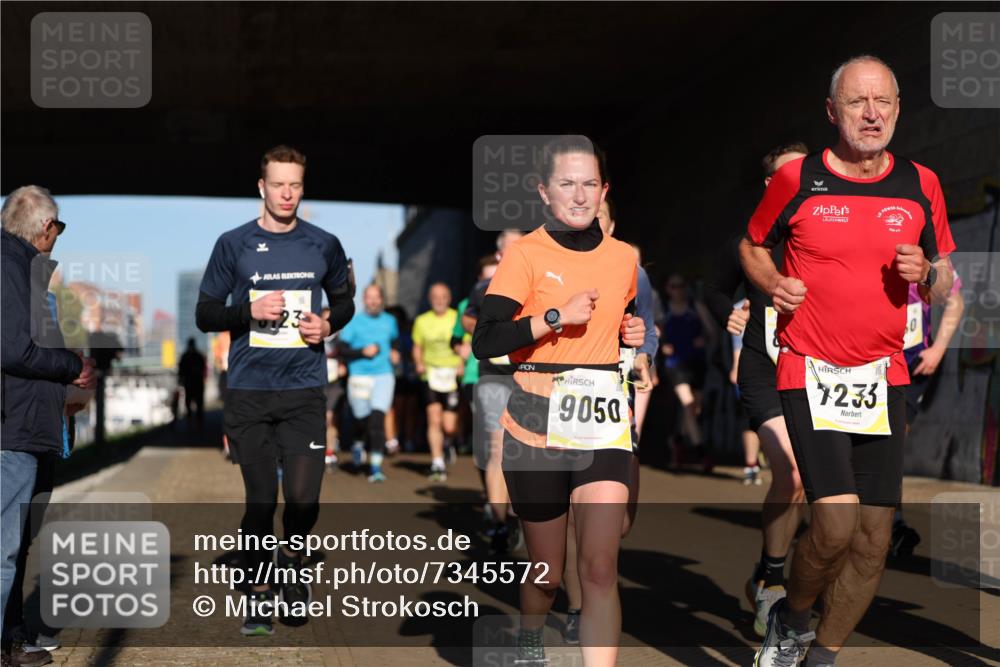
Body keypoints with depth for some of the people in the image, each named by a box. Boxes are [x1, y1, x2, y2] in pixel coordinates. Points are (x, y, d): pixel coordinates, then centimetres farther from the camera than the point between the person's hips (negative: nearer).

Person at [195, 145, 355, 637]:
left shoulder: (324, 245, 5)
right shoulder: (234, 244, 1)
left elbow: (344, 301, 19)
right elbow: (205, 314, 4)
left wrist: (328, 325, -2)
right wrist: (250, 311, -13)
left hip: (304, 390, 1)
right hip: (249, 391, 0)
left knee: (303, 497, -8)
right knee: (260, 499, 4)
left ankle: (291, 560, 23)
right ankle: (259, 595, 21)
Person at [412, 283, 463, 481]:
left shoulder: (458, 319, 2)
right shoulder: (422, 321, 9)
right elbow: (417, 347, 17)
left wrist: (462, 365, -12)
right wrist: (419, 364, -3)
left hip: (452, 376, -1)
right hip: (431, 374, 1)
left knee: (449, 426, -5)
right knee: (434, 420, -12)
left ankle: (448, 442, 31)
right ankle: (437, 464, -6)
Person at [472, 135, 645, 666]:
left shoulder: (624, 257, 8)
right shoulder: (526, 254, -7)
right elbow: (485, 342, -16)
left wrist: (634, 332, 6)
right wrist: (556, 316, -21)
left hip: (604, 423, 3)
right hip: (537, 427, -3)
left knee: (600, 568, -13)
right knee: (546, 572, 11)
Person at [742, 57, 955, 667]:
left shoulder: (921, 186, 6)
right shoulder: (797, 179, -3)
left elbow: (945, 283, 15)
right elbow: (753, 246, 13)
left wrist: (926, 274, -8)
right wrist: (774, 284, -8)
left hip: (884, 376, 4)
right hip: (811, 372, -4)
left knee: (875, 540, 3)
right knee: (836, 522, -18)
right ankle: (790, 617, 13)